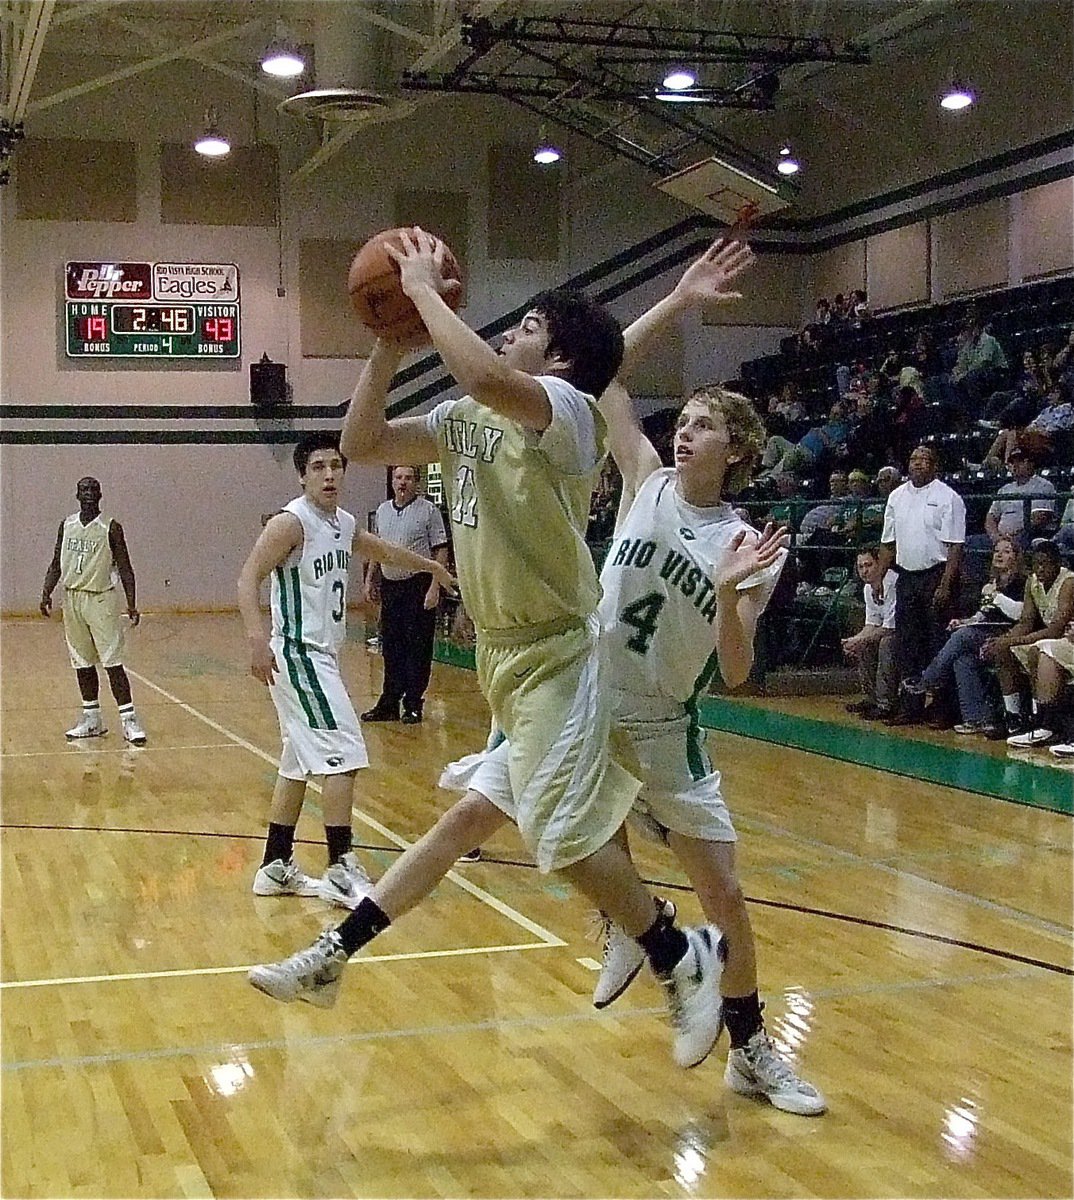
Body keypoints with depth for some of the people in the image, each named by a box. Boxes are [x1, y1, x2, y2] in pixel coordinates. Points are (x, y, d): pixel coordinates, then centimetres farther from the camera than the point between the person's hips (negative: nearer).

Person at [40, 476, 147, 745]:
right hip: (72, 599, 5)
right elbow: (56, 564, 14)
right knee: (82, 663, 10)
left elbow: (124, 568, -5)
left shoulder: (110, 527, -5)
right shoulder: (66, 525, 9)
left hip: (101, 599, -5)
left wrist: (132, 604, -11)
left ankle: (129, 720, -8)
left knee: (112, 662, -9)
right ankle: (92, 719, 19)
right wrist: (46, 593, 0)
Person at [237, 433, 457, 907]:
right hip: (298, 655, -9)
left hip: (321, 657, 9)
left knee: (299, 764, 14)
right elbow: (248, 578, -23)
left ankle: (275, 867, 22)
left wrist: (430, 566, 46)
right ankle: (340, 870, -7)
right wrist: (257, 639, -36)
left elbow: (383, 551, 32)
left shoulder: (344, 524, 11)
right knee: (344, 755, -12)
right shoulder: (291, 522, -15)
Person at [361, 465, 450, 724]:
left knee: (418, 648, -1)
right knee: (390, 647, 10)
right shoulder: (383, 510, 11)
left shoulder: (428, 510, -6)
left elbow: (441, 550, -8)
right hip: (389, 585, 6)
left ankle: (413, 705, 6)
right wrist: (370, 579, 16)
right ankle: (389, 704, 17)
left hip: (418, 585, -5)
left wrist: (434, 587, -15)